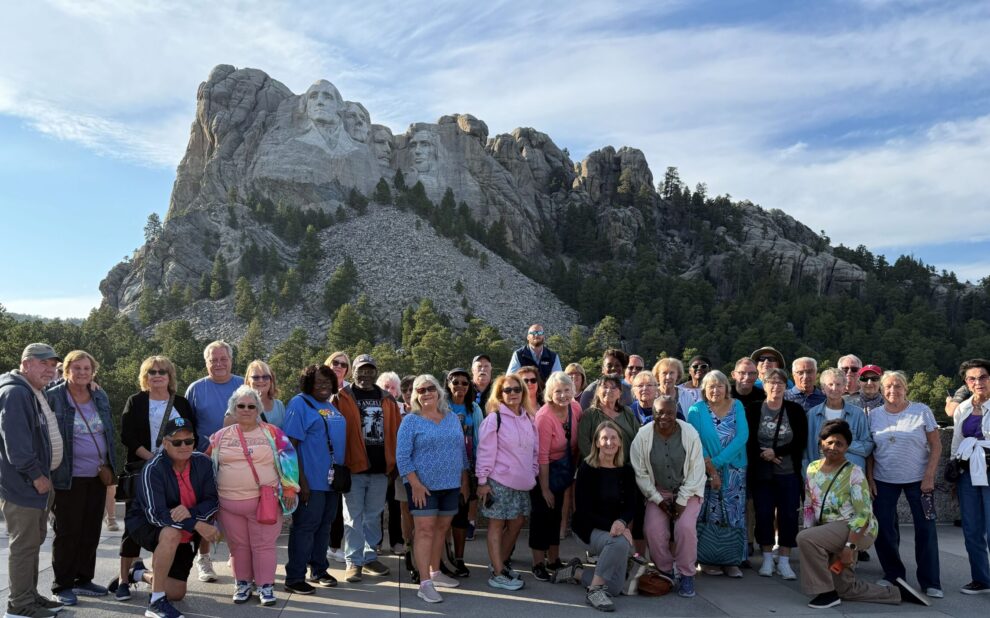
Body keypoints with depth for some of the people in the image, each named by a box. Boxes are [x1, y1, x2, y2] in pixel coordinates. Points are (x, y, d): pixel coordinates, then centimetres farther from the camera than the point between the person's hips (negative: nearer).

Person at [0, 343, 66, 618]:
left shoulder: (36, 394, 16)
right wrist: (35, 475, -20)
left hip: (37, 481, 10)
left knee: (33, 541, 17)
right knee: (24, 544, -3)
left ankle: (30, 595, 27)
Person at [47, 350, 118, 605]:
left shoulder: (101, 396, 8)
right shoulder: (53, 397, -9)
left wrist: (110, 466, 11)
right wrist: (48, 473, -10)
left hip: (98, 476, 5)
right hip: (68, 478, -5)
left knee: (91, 531, 12)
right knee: (67, 533, 3)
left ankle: (84, 579, 25)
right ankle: (61, 586, 15)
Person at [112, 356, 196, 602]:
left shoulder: (181, 403, 12)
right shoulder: (135, 402, 7)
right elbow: (127, 436, -2)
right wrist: (150, 457, -13)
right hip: (142, 471, -2)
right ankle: (123, 579, 8)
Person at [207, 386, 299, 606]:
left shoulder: (271, 432, 1)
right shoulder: (221, 436, 8)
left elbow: (288, 459, 0)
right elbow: (207, 465, 15)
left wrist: (289, 489, -4)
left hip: (264, 501, -2)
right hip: (229, 503, 2)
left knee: (263, 544, 0)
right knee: (238, 545, 10)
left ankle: (265, 585, 10)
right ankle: (242, 584, 24)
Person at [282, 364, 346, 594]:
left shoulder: (332, 406, 13)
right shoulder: (299, 404, -10)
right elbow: (290, 444, -15)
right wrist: (301, 480, -19)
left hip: (332, 479, 8)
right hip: (311, 480, -8)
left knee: (324, 525, 15)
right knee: (305, 526, -1)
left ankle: (319, 570, 28)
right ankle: (294, 577, 10)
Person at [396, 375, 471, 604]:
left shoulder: (452, 418, 9)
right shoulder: (411, 421, -4)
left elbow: (462, 451, 14)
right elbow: (402, 456, -10)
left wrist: (464, 481, 11)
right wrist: (415, 484, -17)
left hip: (451, 485, 5)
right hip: (423, 486, -5)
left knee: (441, 529, 13)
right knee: (425, 531, -6)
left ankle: (435, 573, 26)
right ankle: (425, 583, -5)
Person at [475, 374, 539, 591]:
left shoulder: (528, 418, 9)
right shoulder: (494, 418, -10)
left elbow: (535, 448, 16)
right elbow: (485, 451, -11)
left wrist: (533, 473, 12)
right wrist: (482, 481, -13)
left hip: (522, 482, 7)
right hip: (499, 480, -7)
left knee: (517, 523, 13)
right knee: (496, 525, 2)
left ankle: (499, 563, 29)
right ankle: (497, 573, 9)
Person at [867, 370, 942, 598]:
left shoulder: (922, 411, -3)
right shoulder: (875, 415, 3)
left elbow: (936, 446, -3)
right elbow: (869, 451, 7)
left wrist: (929, 476, -10)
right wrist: (870, 479, 1)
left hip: (918, 480, -2)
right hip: (883, 481, 2)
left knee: (926, 530, 0)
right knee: (884, 529, 4)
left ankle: (930, 582, 11)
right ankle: (893, 574, 22)